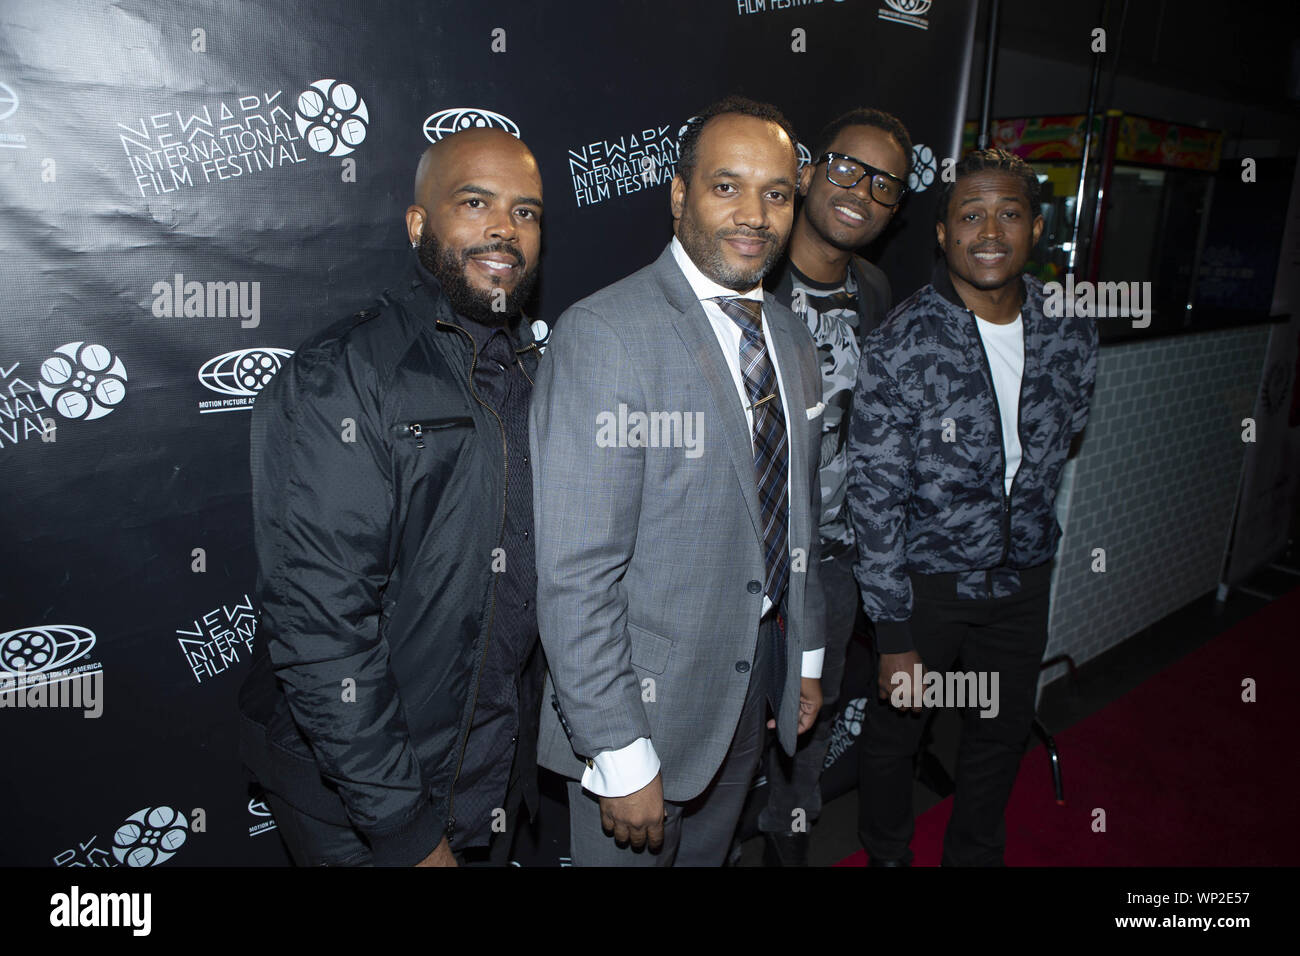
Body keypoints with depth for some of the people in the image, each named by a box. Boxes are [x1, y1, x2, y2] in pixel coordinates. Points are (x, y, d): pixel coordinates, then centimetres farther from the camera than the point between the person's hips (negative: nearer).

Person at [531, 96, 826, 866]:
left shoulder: (793, 342, 6)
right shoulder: (603, 336, -21)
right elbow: (575, 575, -23)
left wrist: (807, 657, 16)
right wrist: (621, 757, -21)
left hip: (758, 683, 7)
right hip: (647, 693, -7)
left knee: (709, 854, 25)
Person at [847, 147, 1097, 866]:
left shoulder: (1070, 332, -6)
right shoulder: (899, 348, -21)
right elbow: (876, 498, -20)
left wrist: (1029, 535, 16)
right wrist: (894, 636, -19)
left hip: (1023, 576, 5)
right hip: (925, 577, -4)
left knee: (1003, 732, 21)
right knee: (893, 732, 15)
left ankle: (975, 854, 48)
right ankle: (886, 853, 44)